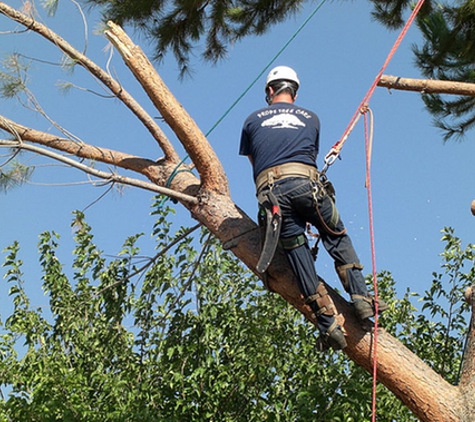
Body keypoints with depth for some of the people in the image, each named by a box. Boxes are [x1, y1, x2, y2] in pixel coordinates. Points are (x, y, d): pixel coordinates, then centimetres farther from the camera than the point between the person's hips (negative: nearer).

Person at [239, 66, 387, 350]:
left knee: (298, 253, 1)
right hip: (305, 182, 0)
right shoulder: (310, 118, 26)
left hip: (270, 189, 0)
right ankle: (361, 298, 0)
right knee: (337, 238, 15)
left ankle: (328, 322, -4)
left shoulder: (253, 120, 24)